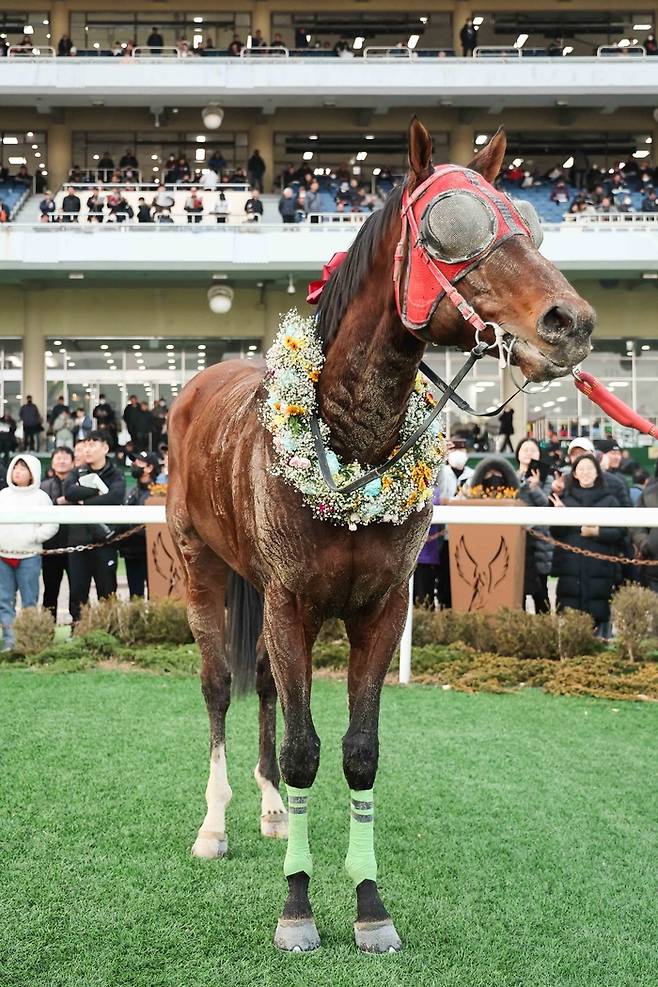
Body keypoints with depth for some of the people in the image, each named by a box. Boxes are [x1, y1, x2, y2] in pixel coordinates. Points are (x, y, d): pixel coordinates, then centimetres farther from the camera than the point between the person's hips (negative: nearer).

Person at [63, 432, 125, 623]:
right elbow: (69, 491, -8)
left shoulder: (114, 475, 5)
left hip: (104, 540, -2)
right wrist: (98, 491, -12)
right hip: (79, 539, 3)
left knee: (107, 591, 0)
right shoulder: (77, 473, 14)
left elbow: (116, 497, -17)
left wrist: (85, 503, -12)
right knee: (77, 590, 2)